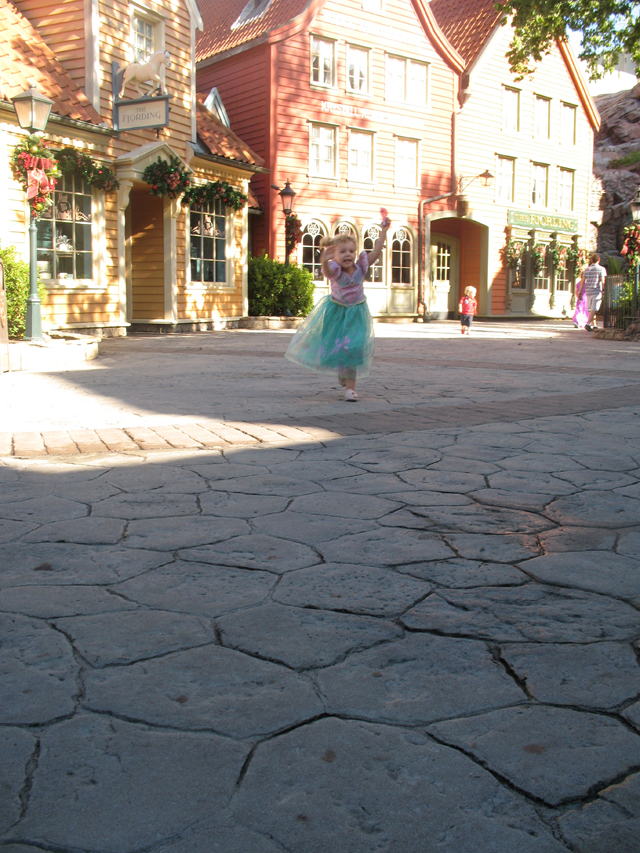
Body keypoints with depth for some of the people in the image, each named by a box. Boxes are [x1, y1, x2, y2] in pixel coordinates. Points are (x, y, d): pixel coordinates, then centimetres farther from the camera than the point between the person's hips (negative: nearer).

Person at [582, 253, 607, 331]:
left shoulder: (587, 269, 9)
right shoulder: (601, 269, -3)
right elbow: (603, 281, -11)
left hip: (588, 292, 5)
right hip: (597, 291, -5)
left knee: (591, 309, 13)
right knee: (594, 309, -9)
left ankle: (594, 325, 19)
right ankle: (588, 324, -24)